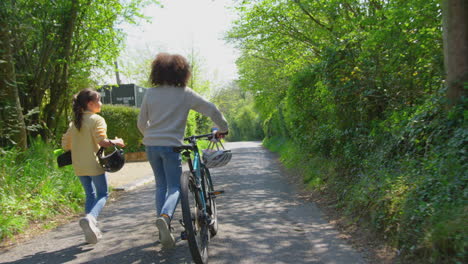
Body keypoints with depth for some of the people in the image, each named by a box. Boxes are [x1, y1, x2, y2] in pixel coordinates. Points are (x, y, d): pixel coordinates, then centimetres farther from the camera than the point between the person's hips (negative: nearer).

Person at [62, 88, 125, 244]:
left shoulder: (74, 122, 11)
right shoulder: (97, 119, -10)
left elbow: (65, 144, 11)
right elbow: (102, 141, -22)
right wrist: (116, 142, -6)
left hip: (78, 166, 7)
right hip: (94, 164, -6)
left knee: (90, 195, 18)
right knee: (102, 194, 6)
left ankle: (91, 230, 15)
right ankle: (90, 217, -21)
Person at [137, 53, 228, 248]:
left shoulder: (150, 93, 6)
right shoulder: (185, 93, -2)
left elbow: (141, 123, 12)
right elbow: (211, 110, -3)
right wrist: (223, 128, 11)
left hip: (151, 145, 4)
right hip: (171, 145, -4)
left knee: (161, 185, 15)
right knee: (174, 187, 3)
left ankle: (164, 231, 14)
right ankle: (165, 216, -26)